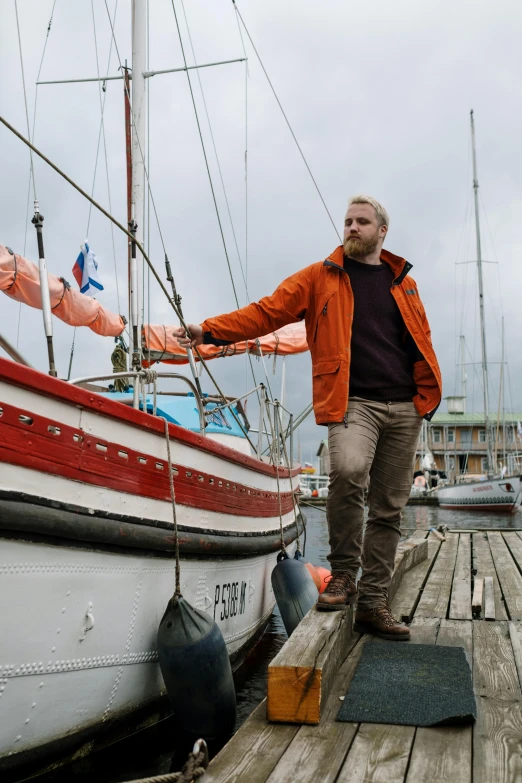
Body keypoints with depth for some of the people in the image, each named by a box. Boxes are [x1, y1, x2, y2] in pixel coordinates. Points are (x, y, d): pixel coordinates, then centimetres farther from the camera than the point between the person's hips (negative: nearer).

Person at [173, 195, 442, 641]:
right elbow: (266, 312, 1)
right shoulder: (319, 278, 10)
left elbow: (422, 342, 21)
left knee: (389, 509, 5)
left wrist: (431, 394, 8)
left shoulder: (404, 283, 19)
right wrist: (209, 331, -11)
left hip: (405, 408, 4)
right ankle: (344, 572, -10)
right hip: (352, 401, -4)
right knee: (348, 470, -32)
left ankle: (372, 604, 17)